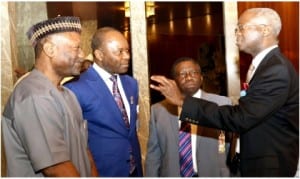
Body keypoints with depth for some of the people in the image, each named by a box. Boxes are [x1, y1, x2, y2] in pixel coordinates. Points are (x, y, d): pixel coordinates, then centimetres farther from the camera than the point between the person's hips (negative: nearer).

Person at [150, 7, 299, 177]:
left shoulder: (277, 70, -23)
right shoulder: (267, 63, 8)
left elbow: (239, 118, -28)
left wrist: (183, 100, -27)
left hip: (271, 167, -8)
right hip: (259, 163, 8)